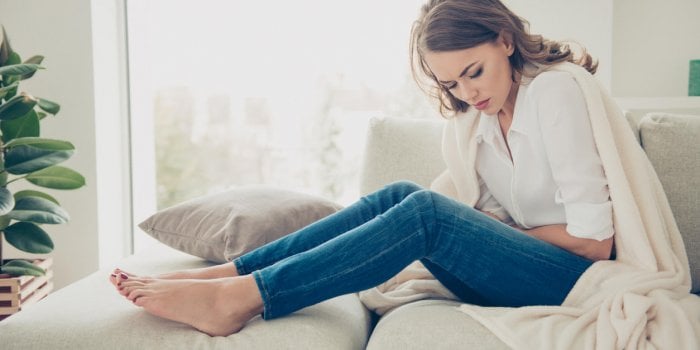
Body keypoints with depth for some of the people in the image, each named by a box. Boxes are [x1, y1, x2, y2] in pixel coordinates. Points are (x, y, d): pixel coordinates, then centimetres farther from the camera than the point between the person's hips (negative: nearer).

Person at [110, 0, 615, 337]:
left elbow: (593, 238, -17)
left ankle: (238, 298, -28)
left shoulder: (555, 88, -13)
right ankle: (228, 274, -16)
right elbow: (492, 217, 8)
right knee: (400, 197, -13)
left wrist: (503, 230, -4)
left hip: (578, 281, -7)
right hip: (527, 267, 7)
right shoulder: (488, 114, 13)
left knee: (423, 212, -27)